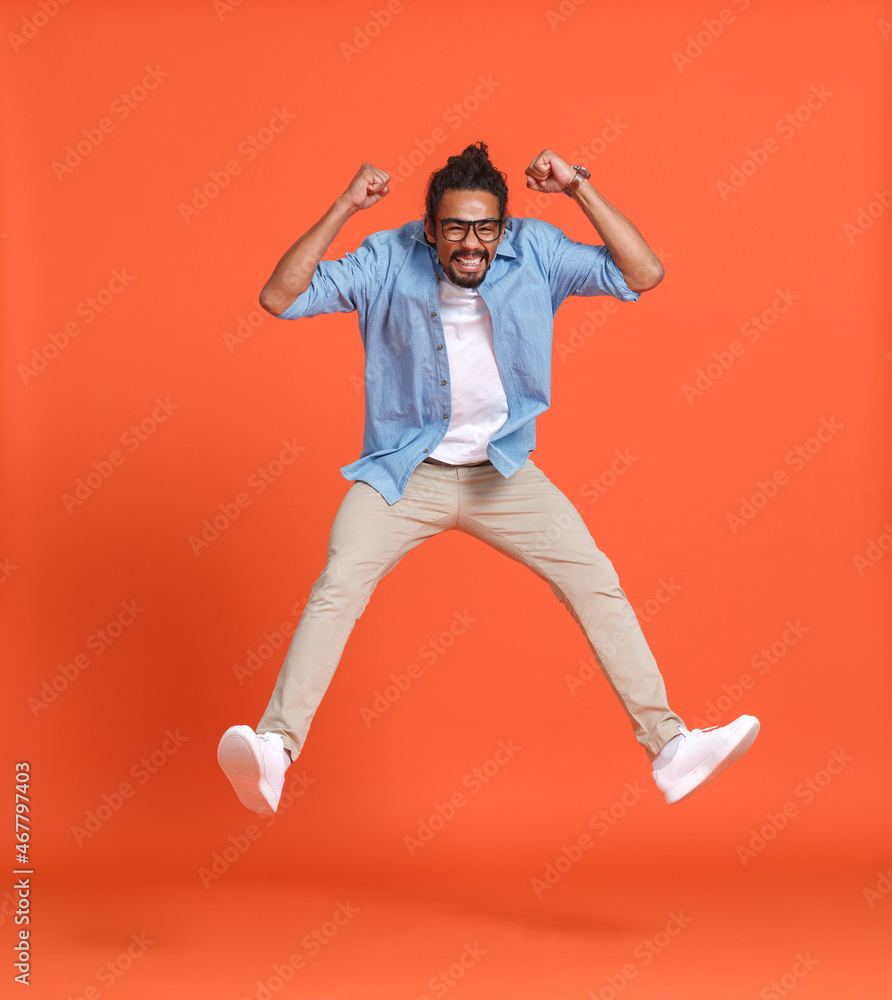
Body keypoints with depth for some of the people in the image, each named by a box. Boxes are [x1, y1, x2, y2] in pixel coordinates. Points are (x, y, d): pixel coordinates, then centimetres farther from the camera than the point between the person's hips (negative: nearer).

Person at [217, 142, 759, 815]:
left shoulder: (535, 252, -6)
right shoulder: (389, 261, -10)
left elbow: (644, 275, -11)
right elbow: (279, 299, -15)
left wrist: (581, 189, -18)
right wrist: (342, 210, -23)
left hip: (503, 472, 2)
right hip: (404, 471, -2)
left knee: (597, 582, -11)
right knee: (338, 586, -23)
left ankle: (669, 747, -7)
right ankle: (273, 751, -27)